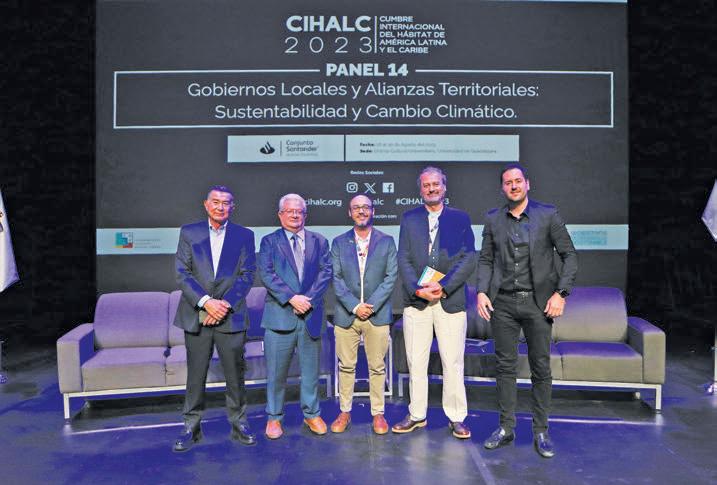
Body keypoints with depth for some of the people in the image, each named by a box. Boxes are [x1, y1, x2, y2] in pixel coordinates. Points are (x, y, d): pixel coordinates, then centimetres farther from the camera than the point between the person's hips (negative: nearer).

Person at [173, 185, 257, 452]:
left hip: (231, 316, 0)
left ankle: (239, 424, 22)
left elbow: (247, 275, 0)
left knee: (235, 374, 7)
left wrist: (226, 304, -12)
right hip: (196, 316, 0)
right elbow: (182, 273, -2)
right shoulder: (189, 232, 6)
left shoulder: (244, 235, 5)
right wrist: (206, 301, -14)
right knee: (195, 375, 8)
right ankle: (191, 428, 21)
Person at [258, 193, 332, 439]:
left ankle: (312, 414, 26)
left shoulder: (319, 241, 11)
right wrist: (291, 298, -16)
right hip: (280, 315, -2)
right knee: (276, 371, 5)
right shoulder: (269, 242, 5)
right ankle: (274, 417, 20)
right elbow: (266, 274, -6)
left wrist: (309, 298, -11)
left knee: (311, 369, 12)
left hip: (311, 314, 2)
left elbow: (326, 272, 2)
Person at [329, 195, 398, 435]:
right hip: (346, 314, 1)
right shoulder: (339, 242, 6)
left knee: (377, 367, 6)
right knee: (346, 366, 8)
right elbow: (336, 278, 0)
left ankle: (378, 413, 19)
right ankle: (345, 412, 22)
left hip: (377, 314, -1)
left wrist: (372, 305, -11)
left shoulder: (387, 241, 4)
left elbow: (391, 276, -1)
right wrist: (354, 306, -11)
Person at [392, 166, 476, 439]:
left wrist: (442, 286, -13)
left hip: (450, 300, -1)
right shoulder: (409, 219, 9)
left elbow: (469, 259, -2)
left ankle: (456, 418, 17)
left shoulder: (460, 219, 6)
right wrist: (417, 289, -12)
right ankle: (417, 415, 21)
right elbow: (403, 260, 3)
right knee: (416, 363, 8)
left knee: (453, 363, 3)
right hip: (416, 301, 2)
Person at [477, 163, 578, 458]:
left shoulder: (547, 215, 1)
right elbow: (485, 260, 11)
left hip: (538, 302, -1)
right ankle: (506, 428, 19)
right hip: (503, 302, 2)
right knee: (505, 366, 7)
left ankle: (541, 432, 17)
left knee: (541, 368, 5)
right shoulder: (493, 220, 7)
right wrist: (482, 291, -3)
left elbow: (569, 256, 1)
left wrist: (561, 293, -9)